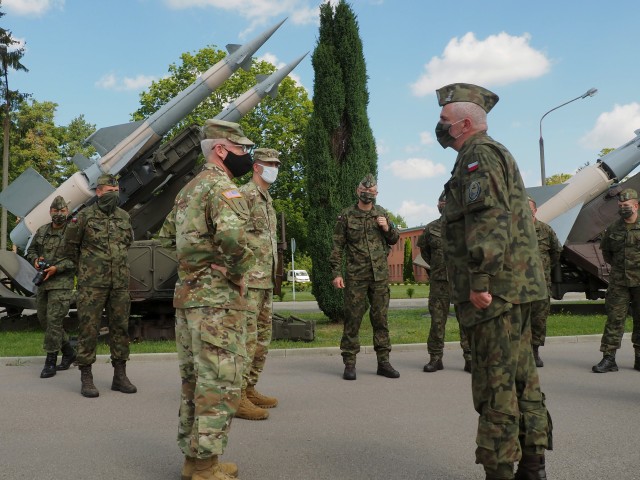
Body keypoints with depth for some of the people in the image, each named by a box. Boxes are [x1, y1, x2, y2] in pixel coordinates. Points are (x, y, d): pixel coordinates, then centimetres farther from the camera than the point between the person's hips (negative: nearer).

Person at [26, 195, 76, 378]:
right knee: (44, 320, 11)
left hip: (62, 282, -7)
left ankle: (50, 362, 0)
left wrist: (57, 268, -20)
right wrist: (35, 260, 0)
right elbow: (31, 249, 21)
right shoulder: (42, 231, 11)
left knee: (53, 320, -10)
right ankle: (68, 352, 26)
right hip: (43, 282, 7)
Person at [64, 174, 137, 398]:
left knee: (120, 327, 6)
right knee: (88, 328, -2)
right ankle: (86, 378, 6)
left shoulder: (124, 217, 9)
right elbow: (70, 242, 7)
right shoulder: (85, 216, -4)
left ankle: (120, 376, 14)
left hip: (120, 282, 4)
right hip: (92, 283, -4)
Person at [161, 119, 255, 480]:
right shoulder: (223, 187, -13)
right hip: (218, 299, -9)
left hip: (187, 294, 10)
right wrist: (239, 273, -16)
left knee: (194, 381, 15)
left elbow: (167, 232, 26)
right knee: (219, 386, -3)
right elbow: (232, 236, -31)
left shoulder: (189, 189, 17)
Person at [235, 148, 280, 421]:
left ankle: (249, 389, 22)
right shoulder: (244, 194, -9)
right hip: (248, 279, -10)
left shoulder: (267, 200, 20)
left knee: (262, 338, 13)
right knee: (246, 338, -9)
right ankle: (236, 397, -4)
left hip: (266, 281, 10)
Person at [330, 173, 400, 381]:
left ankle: (383, 362, 15)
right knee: (353, 319, -2)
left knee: (380, 318, 7)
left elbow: (394, 240, 18)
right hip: (356, 276, -3)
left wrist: (387, 228, -3)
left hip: (380, 275, 3)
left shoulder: (382, 214, 10)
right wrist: (337, 273, -8)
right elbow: (337, 247, -1)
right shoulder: (346, 216, 0)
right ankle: (349, 363, 5)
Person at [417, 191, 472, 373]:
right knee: (437, 320, 3)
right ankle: (435, 358, 12)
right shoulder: (431, 228, 7)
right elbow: (423, 248, 22)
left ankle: (470, 358, 9)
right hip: (439, 281, 1)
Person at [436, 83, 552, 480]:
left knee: (495, 384, -7)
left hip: (496, 288, -11)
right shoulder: (495, 154, 23)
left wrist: (479, 281, -23)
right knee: (521, 377, 12)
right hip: (516, 285, 11)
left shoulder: (479, 154, -8)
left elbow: (487, 220, -22)